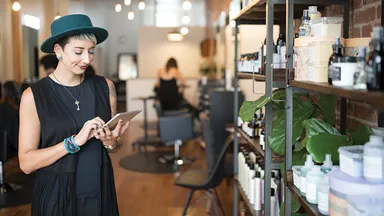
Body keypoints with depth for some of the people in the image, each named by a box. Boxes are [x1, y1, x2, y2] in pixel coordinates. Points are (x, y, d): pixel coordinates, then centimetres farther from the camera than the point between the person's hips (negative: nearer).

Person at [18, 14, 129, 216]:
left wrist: (110, 142, -13)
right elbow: (26, 163, -13)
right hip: (57, 197, -3)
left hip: (100, 193, 3)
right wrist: (75, 141, -23)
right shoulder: (34, 95, -11)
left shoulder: (105, 86, -1)